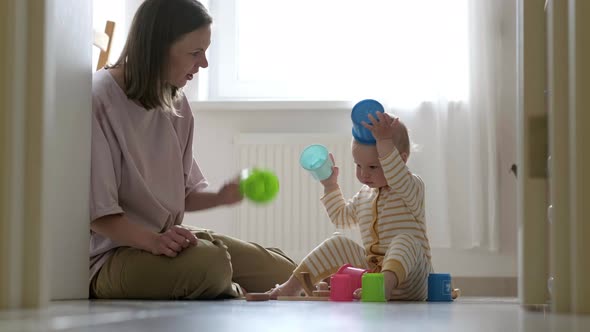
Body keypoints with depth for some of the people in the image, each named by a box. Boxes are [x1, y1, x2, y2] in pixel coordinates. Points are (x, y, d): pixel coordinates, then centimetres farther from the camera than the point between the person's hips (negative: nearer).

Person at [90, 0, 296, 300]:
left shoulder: (176, 104, 9)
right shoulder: (98, 99, -15)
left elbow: (182, 195, 13)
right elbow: (96, 211, -19)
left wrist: (221, 197, -7)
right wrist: (152, 240, -33)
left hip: (169, 238, 8)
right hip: (112, 251, -8)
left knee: (287, 277, 4)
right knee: (211, 263, -34)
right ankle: (237, 297, -2)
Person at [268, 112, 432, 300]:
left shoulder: (413, 187, -7)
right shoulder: (364, 195, 16)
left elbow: (398, 179, -33)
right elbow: (341, 217, 34)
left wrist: (385, 142, -40)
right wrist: (330, 185, 26)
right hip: (371, 269, 7)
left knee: (405, 240, -34)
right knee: (338, 244, -3)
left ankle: (386, 282, -59)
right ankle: (293, 286, -7)